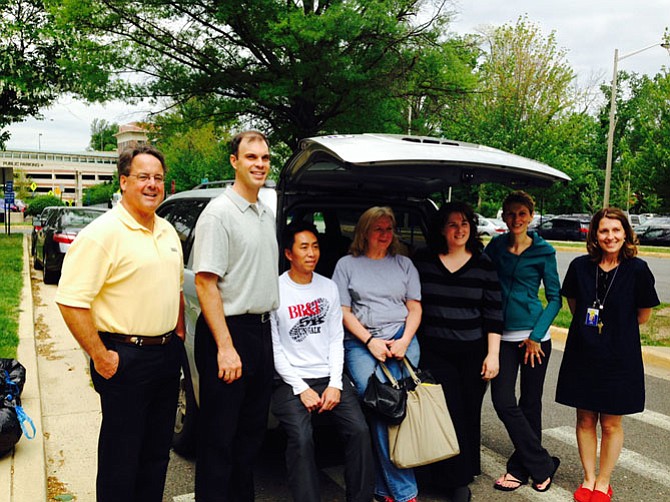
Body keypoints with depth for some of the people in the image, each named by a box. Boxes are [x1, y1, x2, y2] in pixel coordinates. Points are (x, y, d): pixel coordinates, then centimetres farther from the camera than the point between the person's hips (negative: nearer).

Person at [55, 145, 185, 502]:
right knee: (122, 458, 5)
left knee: (157, 451, 18)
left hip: (168, 354, 7)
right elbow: (71, 300, -19)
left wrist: (178, 332, 14)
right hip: (125, 358, -7)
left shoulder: (167, 230, 11)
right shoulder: (103, 233, -14)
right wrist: (100, 356, -18)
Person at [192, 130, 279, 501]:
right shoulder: (219, 213, -12)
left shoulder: (267, 214, 13)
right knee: (219, 435, 3)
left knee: (253, 429, 18)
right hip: (228, 331, -8)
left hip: (262, 331, 8)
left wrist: (266, 328, 15)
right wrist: (225, 347, -22)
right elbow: (205, 283, -17)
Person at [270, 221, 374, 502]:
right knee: (301, 438, -26)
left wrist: (335, 384, -3)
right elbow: (274, 348, -5)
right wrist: (301, 388, -11)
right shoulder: (276, 290, -4)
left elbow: (336, 339, 9)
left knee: (359, 430, -15)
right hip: (291, 380, -3)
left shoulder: (329, 288, 10)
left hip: (328, 376, 4)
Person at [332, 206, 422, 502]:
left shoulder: (404, 264, 19)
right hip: (360, 342, -2)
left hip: (401, 338, 2)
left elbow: (415, 306, 14)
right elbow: (343, 310, 6)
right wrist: (370, 342, -6)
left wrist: (405, 340, -3)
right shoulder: (347, 264, 13)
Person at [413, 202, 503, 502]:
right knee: (449, 412, -7)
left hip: (472, 353, 1)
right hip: (434, 351, -1)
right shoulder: (422, 262, 1)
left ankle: (465, 472, 29)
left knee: (469, 414, 8)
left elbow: (493, 314, 3)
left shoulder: (484, 265, 2)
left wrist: (492, 354, -1)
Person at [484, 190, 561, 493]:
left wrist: (535, 336, -9)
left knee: (530, 404, 7)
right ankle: (543, 465, 12)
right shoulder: (495, 246, 4)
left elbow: (555, 298, 0)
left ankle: (521, 468, 23)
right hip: (503, 335, 2)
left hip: (535, 336, -2)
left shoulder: (543, 251, -3)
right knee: (504, 402, -4)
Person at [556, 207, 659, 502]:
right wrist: (589, 327, 8)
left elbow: (643, 315, 2)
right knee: (585, 419, 11)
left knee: (611, 423, 9)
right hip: (582, 354, 2)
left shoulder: (637, 270, -11)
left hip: (619, 357, -2)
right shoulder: (580, 266, -4)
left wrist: (616, 329, 8)